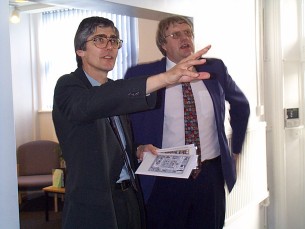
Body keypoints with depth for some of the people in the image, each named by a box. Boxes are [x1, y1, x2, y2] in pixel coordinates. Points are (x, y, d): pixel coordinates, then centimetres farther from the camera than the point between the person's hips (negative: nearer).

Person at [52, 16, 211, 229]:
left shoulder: (114, 89, 12)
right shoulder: (68, 86, -11)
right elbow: (89, 104, -35)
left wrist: (136, 150, 1)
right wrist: (165, 77, -44)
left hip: (131, 198, 7)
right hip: (94, 208, -7)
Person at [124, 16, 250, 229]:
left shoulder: (215, 69, 3)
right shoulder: (141, 74, -6)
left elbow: (241, 104, 18)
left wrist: (235, 149, 17)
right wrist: (137, 149, -10)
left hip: (211, 174, 3)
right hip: (164, 178, -2)